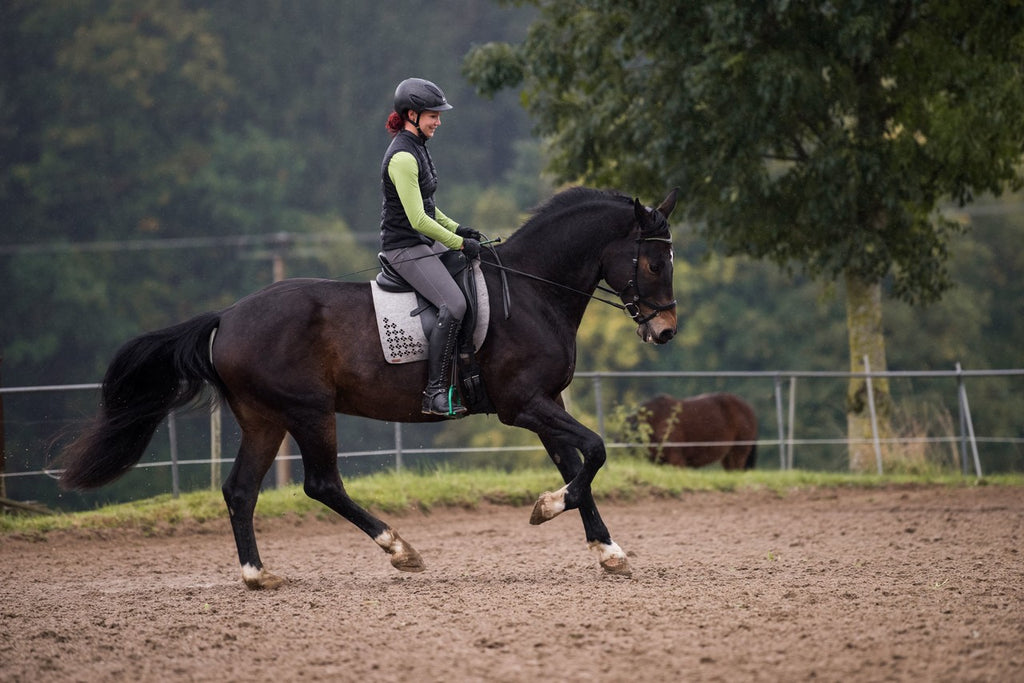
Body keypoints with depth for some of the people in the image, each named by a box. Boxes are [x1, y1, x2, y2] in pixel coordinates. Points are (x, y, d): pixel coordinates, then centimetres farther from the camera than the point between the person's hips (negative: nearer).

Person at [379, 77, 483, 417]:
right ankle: (435, 394, -26)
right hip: (406, 247, -11)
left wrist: (457, 229, 11)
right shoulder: (403, 157, -20)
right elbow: (417, 219, -23)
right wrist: (460, 243, -17)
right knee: (454, 305, -25)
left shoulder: (416, 148, 13)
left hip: (423, 244, 11)